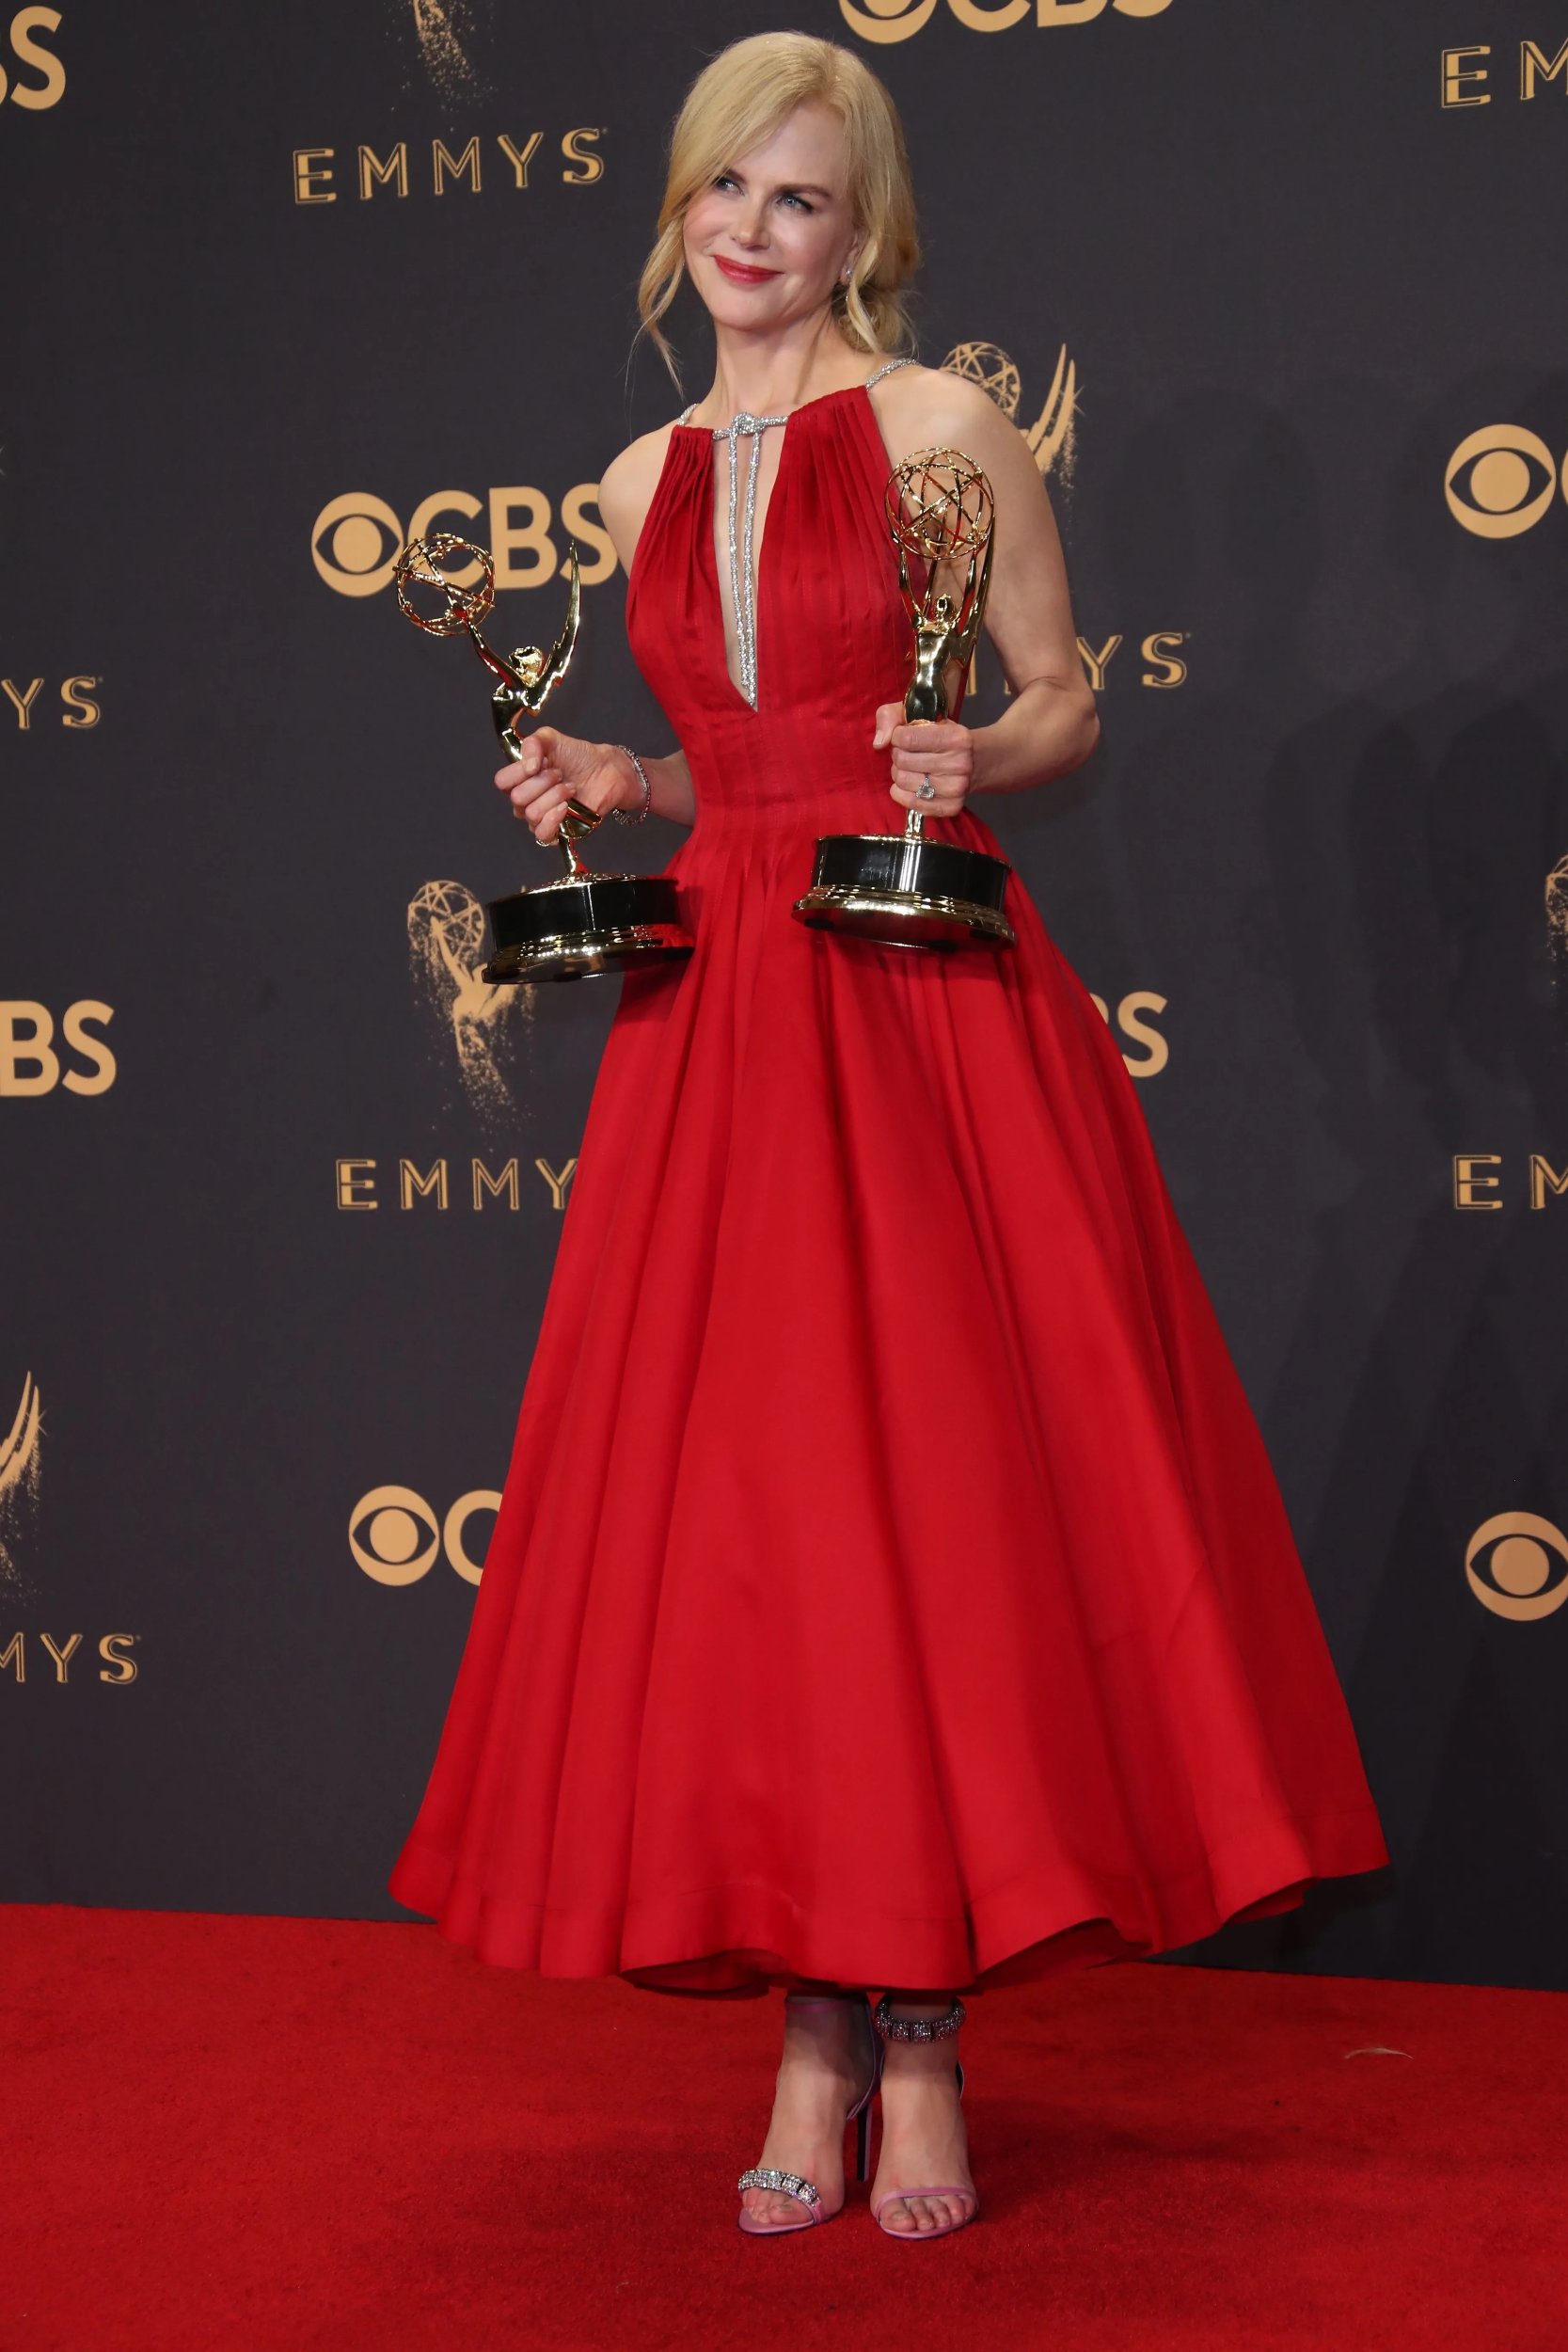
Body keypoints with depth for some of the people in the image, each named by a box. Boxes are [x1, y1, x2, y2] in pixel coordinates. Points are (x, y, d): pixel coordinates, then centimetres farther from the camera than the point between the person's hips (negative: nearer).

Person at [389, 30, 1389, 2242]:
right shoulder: (644, 482, 15)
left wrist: (973, 765, -16)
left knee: (936, 1490, -5)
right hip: (718, 1021, 5)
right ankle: (818, 2027, 12)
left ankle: (920, 2027, 7)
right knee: (732, 1503, 1)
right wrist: (616, 786, 5)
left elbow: (1067, 705, 4)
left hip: (930, 1011, -4)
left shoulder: (943, 424, 1)